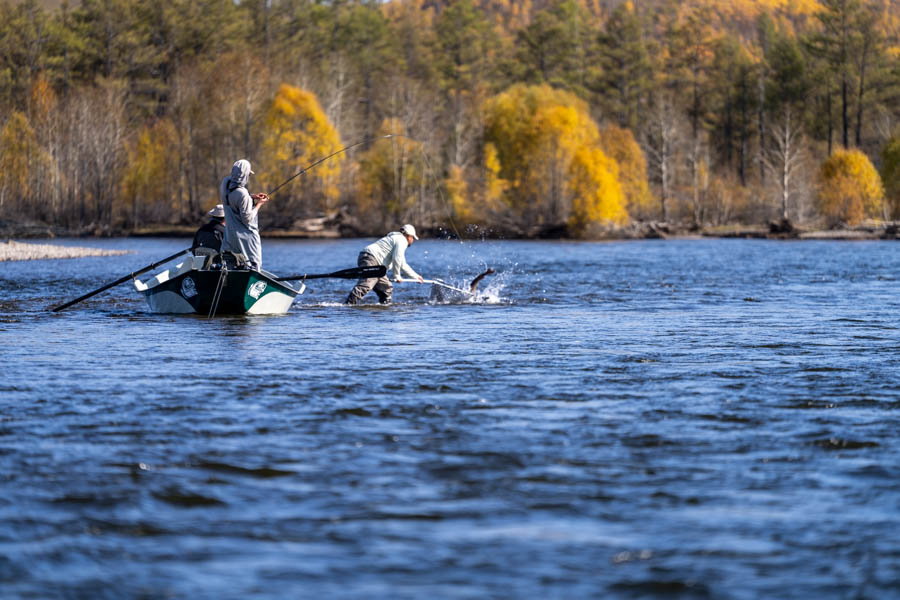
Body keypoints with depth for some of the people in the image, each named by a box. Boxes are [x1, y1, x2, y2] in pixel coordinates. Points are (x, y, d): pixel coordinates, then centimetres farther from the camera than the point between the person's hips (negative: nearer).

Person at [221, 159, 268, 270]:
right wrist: (259, 204, -7)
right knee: (253, 265, -2)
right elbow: (247, 218, -18)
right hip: (246, 236, -8)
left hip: (229, 234, 8)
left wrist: (251, 197, 10)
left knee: (229, 264, 10)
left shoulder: (226, 182, -1)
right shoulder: (242, 194, -25)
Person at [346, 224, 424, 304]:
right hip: (370, 259, -11)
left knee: (387, 288, 14)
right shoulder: (402, 240, 0)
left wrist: (416, 277, 43)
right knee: (366, 285, -27)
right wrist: (397, 276, -1)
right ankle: (349, 304, -38)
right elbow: (396, 259, -12)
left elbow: (402, 265, 41)